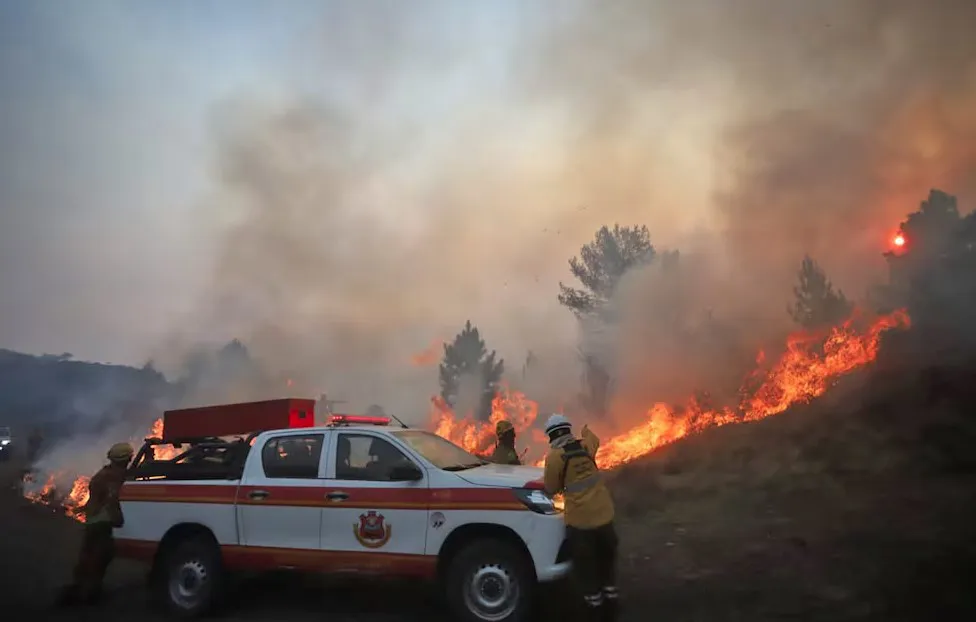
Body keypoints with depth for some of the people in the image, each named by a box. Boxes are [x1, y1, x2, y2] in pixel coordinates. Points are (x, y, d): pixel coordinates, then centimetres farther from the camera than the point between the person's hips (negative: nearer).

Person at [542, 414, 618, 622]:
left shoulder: (554, 456, -11)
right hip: (604, 515, 5)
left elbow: (551, 488, -2)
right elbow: (594, 440, 29)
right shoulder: (586, 445, 3)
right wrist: (586, 432, 50)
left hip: (579, 520, -5)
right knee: (606, 563, 20)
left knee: (586, 570, 8)